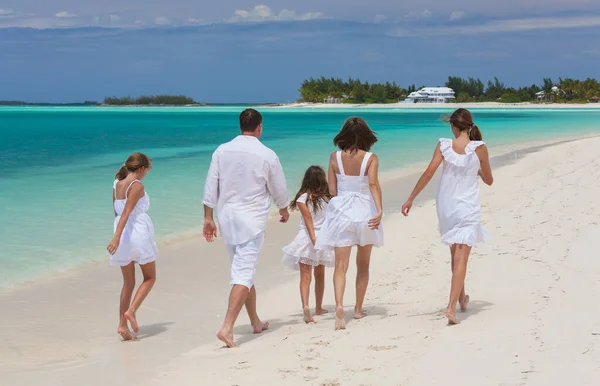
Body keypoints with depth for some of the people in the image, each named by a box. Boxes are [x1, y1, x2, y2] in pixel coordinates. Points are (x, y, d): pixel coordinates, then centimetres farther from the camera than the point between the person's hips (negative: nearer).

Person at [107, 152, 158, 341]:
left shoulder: (116, 184, 9)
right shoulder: (137, 186, -12)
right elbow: (126, 212, -22)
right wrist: (117, 236, -29)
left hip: (122, 234, 7)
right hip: (139, 233, -7)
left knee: (129, 282, 13)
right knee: (150, 277, 10)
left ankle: (123, 325, 6)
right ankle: (131, 310, -8)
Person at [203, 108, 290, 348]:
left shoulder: (222, 151, 1)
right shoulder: (267, 155, -7)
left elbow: (210, 188, 2)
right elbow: (279, 190, 4)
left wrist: (208, 218, 9)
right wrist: (284, 210, 23)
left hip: (227, 218, 5)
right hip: (252, 220, -5)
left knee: (243, 271, 17)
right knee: (244, 274, -6)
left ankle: (256, 323, 29)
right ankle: (227, 327, -18)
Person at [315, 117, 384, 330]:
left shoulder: (335, 157, -1)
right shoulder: (371, 158, -4)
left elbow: (332, 190, 2)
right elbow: (373, 184, -19)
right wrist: (379, 210, -26)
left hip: (341, 211, 0)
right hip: (365, 212, 0)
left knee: (341, 265, -4)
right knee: (363, 265, 16)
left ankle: (339, 305, -26)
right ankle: (358, 309, 25)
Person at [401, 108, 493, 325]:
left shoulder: (444, 145, -6)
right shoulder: (480, 148, -8)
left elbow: (428, 174, -11)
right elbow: (489, 181, 2)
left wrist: (410, 199, -6)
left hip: (446, 205, 3)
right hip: (467, 207, -3)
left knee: (456, 255, 22)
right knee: (461, 258, -4)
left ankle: (462, 299, 37)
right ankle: (451, 307, -17)